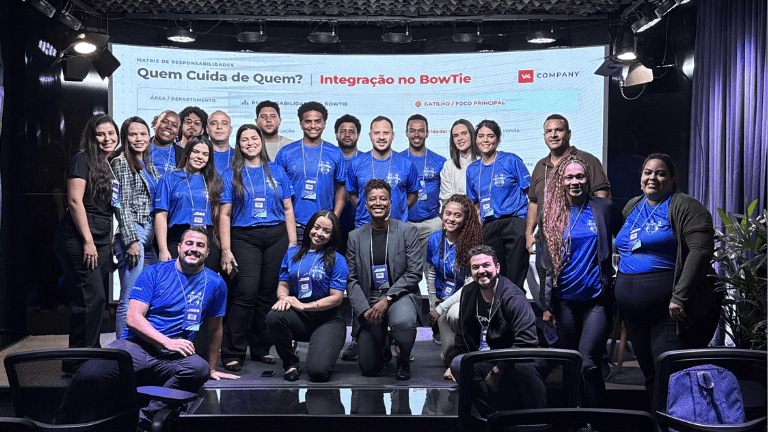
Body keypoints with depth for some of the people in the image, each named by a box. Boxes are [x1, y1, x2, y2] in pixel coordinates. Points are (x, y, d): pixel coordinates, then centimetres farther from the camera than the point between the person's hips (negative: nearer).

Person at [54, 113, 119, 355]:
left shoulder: (112, 165, 18)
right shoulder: (82, 160, -5)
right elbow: (75, 201, -13)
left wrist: (108, 244, 16)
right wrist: (88, 241, -17)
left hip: (100, 240, 8)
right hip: (78, 239, -8)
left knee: (93, 299, 9)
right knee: (92, 298, -10)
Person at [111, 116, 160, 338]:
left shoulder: (148, 166, 19)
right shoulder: (121, 163, -4)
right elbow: (122, 206, -10)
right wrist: (132, 240, -16)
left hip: (149, 237, 8)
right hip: (132, 236, -8)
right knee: (130, 301, -7)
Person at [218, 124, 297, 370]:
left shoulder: (276, 171, 13)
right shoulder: (231, 174, 8)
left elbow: (288, 209, 13)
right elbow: (225, 214, 4)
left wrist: (293, 243, 5)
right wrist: (226, 249, -5)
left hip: (276, 236, 2)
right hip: (244, 238, -2)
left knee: (269, 293, 3)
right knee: (247, 293, -13)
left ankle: (261, 349, 15)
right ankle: (232, 354, -6)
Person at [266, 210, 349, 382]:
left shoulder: (337, 260, -3)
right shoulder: (293, 253, 10)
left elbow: (336, 297, -8)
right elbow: (283, 284, 11)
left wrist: (304, 305, -16)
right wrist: (283, 298, -13)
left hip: (327, 318, -3)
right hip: (298, 317, 3)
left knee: (318, 371, -22)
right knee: (274, 317, -32)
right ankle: (291, 364, -5)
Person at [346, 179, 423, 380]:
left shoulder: (407, 231, 1)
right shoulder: (355, 237, 7)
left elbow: (415, 272, -6)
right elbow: (351, 279, 4)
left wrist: (387, 299, -16)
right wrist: (364, 309, -12)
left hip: (400, 294, -2)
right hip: (369, 300, 2)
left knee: (403, 322, -38)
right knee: (368, 368, -5)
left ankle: (404, 359, -3)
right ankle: (383, 349, 33)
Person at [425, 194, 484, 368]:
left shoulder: (472, 243, -17)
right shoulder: (435, 238, -4)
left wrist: (440, 308, -17)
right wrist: (433, 306, 9)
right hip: (442, 298, 3)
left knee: (454, 314, -38)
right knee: (449, 355, -9)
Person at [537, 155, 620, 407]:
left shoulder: (604, 208, 3)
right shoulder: (550, 213, 6)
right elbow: (544, 260, 7)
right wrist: (545, 304, 5)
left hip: (597, 300, -2)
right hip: (565, 301, 2)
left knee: (588, 363, -12)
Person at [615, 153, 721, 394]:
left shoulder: (684, 207, -7)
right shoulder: (631, 208, 16)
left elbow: (701, 250, -18)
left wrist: (679, 297, -23)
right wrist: (621, 287, 18)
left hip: (671, 311, -7)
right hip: (634, 314, 7)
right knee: (649, 374, 14)